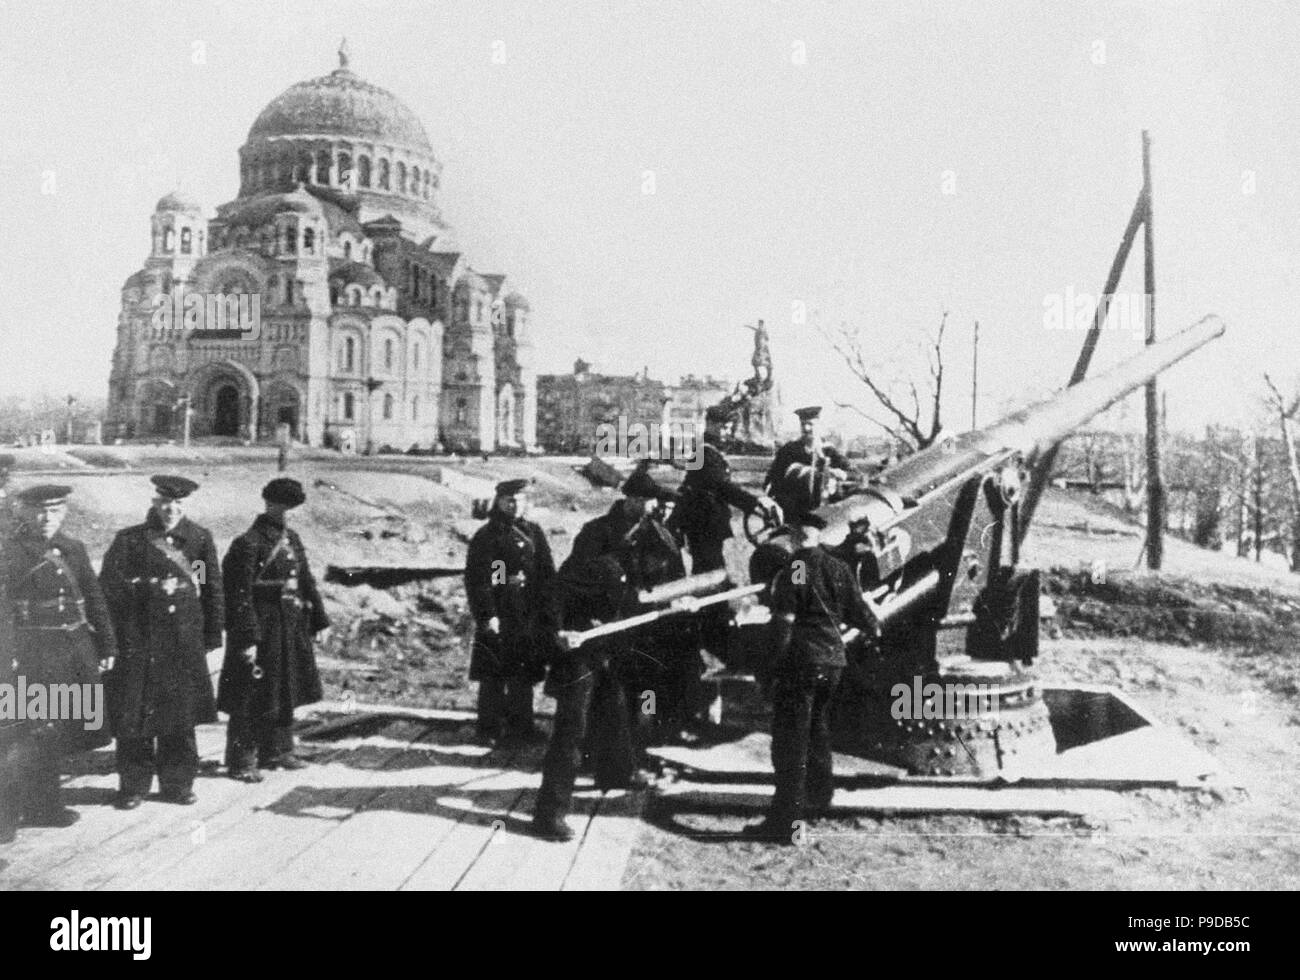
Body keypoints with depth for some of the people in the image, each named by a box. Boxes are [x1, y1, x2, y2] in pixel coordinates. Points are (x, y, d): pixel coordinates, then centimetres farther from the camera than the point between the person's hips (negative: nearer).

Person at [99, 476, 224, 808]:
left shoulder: (200, 539, 7)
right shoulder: (129, 540, 2)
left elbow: (213, 588, 9)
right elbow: (110, 584, -5)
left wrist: (213, 632, 5)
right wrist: (150, 587, -16)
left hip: (185, 642, 2)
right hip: (138, 641, -2)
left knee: (181, 715, 6)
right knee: (135, 715, -1)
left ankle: (177, 782, 18)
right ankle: (133, 785, 11)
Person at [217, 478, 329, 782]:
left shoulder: (292, 540, 10)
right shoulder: (249, 544, -15)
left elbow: (306, 581, 16)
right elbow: (241, 595, -18)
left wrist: (319, 619, 12)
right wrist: (248, 638, -21)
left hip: (291, 629, 8)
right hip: (262, 628, -8)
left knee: (284, 690, 17)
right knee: (252, 696, -1)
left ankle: (276, 750, 30)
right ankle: (241, 761, 8)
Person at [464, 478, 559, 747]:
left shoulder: (533, 533, 11)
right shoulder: (486, 536, -5)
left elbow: (547, 574, 12)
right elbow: (477, 580, -10)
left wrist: (549, 614, 6)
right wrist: (487, 615, -17)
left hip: (529, 616, 5)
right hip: (498, 618, -5)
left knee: (524, 674, 11)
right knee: (493, 676, -2)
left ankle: (521, 725, 22)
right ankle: (490, 729, 7)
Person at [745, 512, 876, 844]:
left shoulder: (792, 570, -10)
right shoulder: (839, 569, 7)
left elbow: (784, 621, -15)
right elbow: (859, 613, 12)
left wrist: (777, 663, -11)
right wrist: (874, 628, 34)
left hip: (800, 659, -6)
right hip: (833, 658, 6)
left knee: (791, 738, -6)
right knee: (818, 728, 24)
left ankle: (784, 819, -9)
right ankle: (818, 797, 38)